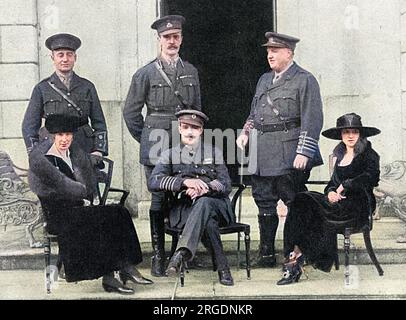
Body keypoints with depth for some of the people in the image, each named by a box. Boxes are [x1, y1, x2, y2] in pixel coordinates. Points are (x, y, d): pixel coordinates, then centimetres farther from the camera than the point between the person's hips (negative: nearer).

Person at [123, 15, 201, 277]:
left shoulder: (191, 72, 11)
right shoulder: (146, 73, 0)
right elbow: (131, 112, 5)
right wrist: (147, 140, 8)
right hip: (157, 148, -3)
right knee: (158, 200, -1)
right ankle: (158, 256, 8)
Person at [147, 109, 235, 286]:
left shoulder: (214, 153, 16)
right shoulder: (170, 155, 13)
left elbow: (226, 186, 5)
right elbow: (153, 182, -6)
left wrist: (203, 188, -17)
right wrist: (185, 181, -22)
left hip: (216, 206, 1)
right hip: (183, 209, 0)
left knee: (203, 203, -38)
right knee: (207, 222, -37)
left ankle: (181, 253, -50)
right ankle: (222, 267, -37)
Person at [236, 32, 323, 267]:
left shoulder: (305, 80, -4)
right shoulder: (264, 80, 18)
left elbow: (313, 120, -10)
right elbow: (254, 112, 28)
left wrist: (304, 153, -17)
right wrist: (246, 132, 10)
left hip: (289, 157, -7)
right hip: (262, 155, 7)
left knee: (295, 204, 0)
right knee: (264, 203, 10)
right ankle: (267, 254, 19)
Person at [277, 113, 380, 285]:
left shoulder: (369, 155, 2)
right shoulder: (339, 154, 22)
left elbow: (372, 178, -14)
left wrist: (345, 186, -10)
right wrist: (330, 192, -2)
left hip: (359, 205, -6)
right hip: (338, 202, 6)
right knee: (302, 202, -22)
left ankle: (296, 257, -19)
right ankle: (294, 261, -30)